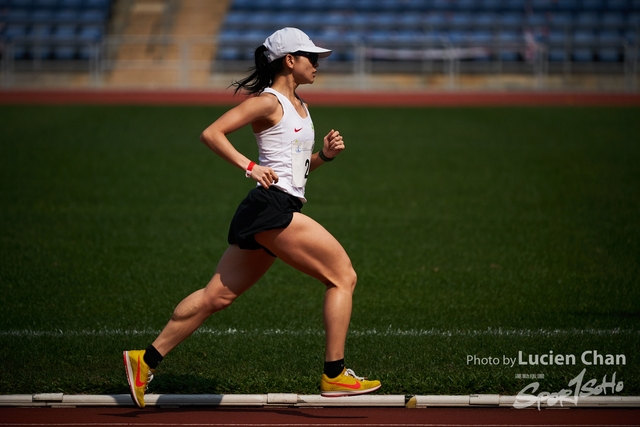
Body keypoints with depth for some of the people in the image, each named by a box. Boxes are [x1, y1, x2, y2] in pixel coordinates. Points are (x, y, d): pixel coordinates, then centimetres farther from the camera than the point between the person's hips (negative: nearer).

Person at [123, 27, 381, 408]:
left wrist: (325, 155, 10)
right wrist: (250, 166, -20)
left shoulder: (299, 106, 21)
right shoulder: (268, 102, -7)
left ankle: (147, 360, 11)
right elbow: (211, 133, -12)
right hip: (273, 207, -10)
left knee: (217, 296, 9)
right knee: (344, 276, -8)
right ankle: (335, 375, -8)